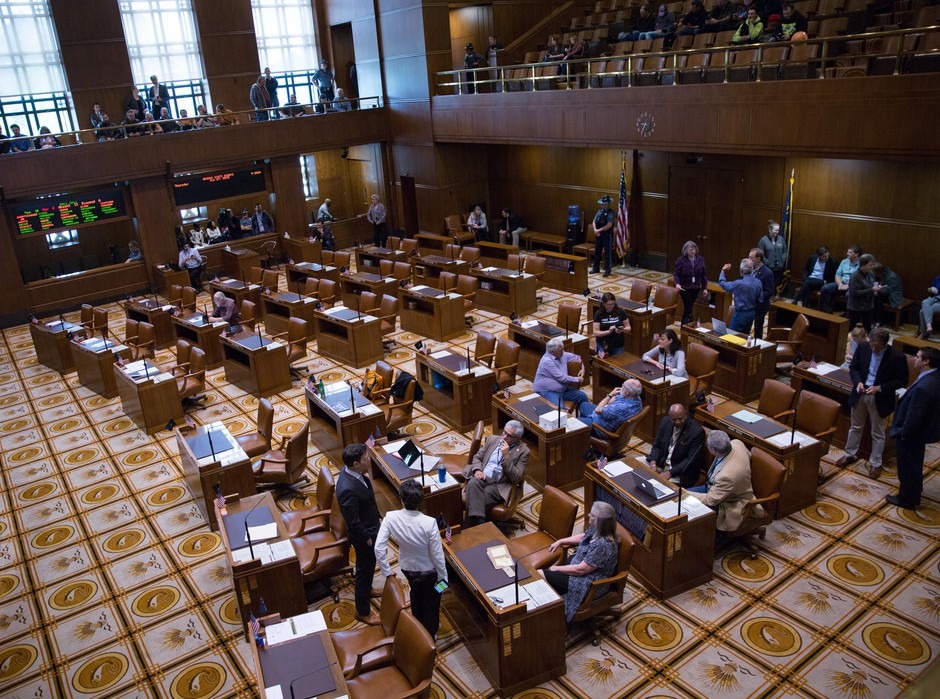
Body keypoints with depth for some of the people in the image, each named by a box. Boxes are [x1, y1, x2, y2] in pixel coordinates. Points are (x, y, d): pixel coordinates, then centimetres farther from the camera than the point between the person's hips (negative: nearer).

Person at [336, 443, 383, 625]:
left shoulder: (351, 471, -11)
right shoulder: (348, 489, -39)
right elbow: (353, 522, -27)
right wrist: (367, 538, -18)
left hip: (370, 527, 9)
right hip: (363, 534, -9)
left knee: (368, 565, 31)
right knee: (365, 568, 12)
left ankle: (366, 589, 58)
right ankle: (362, 611, 33)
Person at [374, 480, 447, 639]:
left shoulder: (391, 518, -28)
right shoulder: (429, 523, -35)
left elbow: (379, 548, -23)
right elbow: (437, 554, -25)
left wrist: (387, 571, -7)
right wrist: (443, 576, -8)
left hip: (407, 568, 3)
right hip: (429, 570, -3)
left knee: (416, 594, 35)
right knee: (432, 601, 27)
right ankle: (430, 634, 48)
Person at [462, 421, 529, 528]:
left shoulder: (523, 451, 0)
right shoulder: (492, 439, 14)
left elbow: (516, 478, -8)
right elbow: (477, 457, 17)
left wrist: (506, 456, -16)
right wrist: (477, 470, -6)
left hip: (499, 486, -3)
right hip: (482, 478, 4)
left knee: (475, 501, -32)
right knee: (473, 482, -34)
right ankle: (478, 525, -35)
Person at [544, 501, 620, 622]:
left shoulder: (603, 545, -33)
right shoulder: (596, 530, -7)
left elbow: (581, 569, -27)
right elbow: (582, 537, 17)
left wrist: (556, 569, -17)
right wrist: (560, 541, 9)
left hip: (590, 583, -9)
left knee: (547, 576, -8)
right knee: (544, 573, 2)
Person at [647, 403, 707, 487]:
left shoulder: (697, 431, -19)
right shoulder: (665, 422, -2)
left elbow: (692, 460, -19)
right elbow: (657, 445, 6)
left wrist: (671, 472, -27)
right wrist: (653, 463, -12)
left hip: (681, 472, -6)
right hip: (661, 463, 6)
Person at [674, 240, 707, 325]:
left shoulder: (700, 260, 1)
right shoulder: (681, 260, -10)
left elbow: (703, 275, 7)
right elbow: (676, 273, -7)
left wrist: (705, 288, 4)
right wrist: (677, 283, -25)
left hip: (695, 288, 4)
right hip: (684, 288, -4)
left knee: (688, 308, 12)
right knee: (688, 308, -6)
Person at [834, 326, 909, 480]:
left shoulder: (897, 356, -19)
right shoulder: (863, 348, -9)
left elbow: (902, 381, -12)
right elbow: (853, 367, 4)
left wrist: (879, 388, -23)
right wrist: (858, 381, -15)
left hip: (880, 398, -3)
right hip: (860, 394, 3)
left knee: (877, 433, 11)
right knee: (855, 427, 20)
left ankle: (875, 463, 25)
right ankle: (850, 454, 37)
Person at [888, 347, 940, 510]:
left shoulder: (923, 387, -35)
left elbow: (914, 416, -28)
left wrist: (903, 433, -14)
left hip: (912, 433, -9)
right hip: (920, 430, 9)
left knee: (907, 466, 10)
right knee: (914, 464, 26)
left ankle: (907, 499, 27)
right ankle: (914, 491, 45)